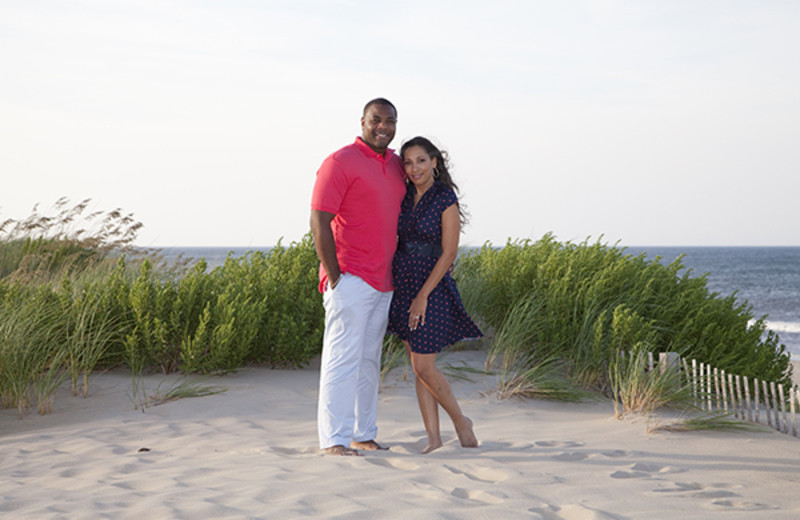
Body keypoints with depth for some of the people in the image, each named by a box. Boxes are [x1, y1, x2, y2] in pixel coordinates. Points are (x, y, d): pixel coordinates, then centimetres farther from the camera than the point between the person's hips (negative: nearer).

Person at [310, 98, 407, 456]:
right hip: (349, 279, -8)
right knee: (342, 357, -8)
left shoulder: (396, 165, 15)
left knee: (369, 360, 11)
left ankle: (364, 436, 17)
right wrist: (334, 276, -15)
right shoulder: (340, 162, -8)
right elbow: (319, 222, -12)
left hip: (382, 282, 8)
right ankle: (334, 440, -6)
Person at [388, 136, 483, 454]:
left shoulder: (445, 199, -10)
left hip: (431, 286, -6)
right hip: (402, 284, 6)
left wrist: (423, 295, -15)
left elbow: (449, 253, -12)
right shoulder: (405, 197, 7)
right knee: (418, 366, 6)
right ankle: (433, 437, 12)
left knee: (423, 367, -7)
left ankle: (461, 421, 14)